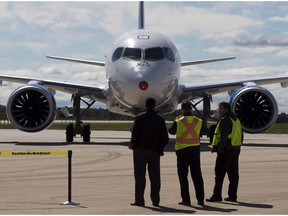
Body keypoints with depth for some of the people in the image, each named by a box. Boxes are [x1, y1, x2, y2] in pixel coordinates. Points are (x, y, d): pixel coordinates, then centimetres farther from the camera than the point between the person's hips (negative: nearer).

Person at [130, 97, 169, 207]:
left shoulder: (140, 117, -6)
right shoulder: (160, 119, 5)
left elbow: (135, 133, -11)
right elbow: (165, 138, 3)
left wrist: (134, 146, 0)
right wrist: (160, 149, 13)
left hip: (141, 150, -3)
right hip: (155, 151, 3)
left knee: (140, 176, -1)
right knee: (155, 176, 7)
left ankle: (139, 200, -3)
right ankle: (155, 200, 7)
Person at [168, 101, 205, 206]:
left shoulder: (178, 122, -10)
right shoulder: (198, 121, -1)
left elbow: (171, 131, 7)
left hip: (182, 150, -3)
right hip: (195, 150, 3)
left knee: (183, 176, 5)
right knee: (197, 175, 9)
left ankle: (186, 199, 1)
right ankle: (200, 199, 7)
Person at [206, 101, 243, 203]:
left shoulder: (225, 120, -13)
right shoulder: (236, 120, 17)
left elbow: (224, 136, -21)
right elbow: (241, 136, 19)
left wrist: (220, 149, -18)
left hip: (226, 150, -9)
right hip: (235, 150, 9)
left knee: (219, 173, -5)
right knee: (233, 174, 9)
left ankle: (217, 195, -5)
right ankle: (232, 196, 11)